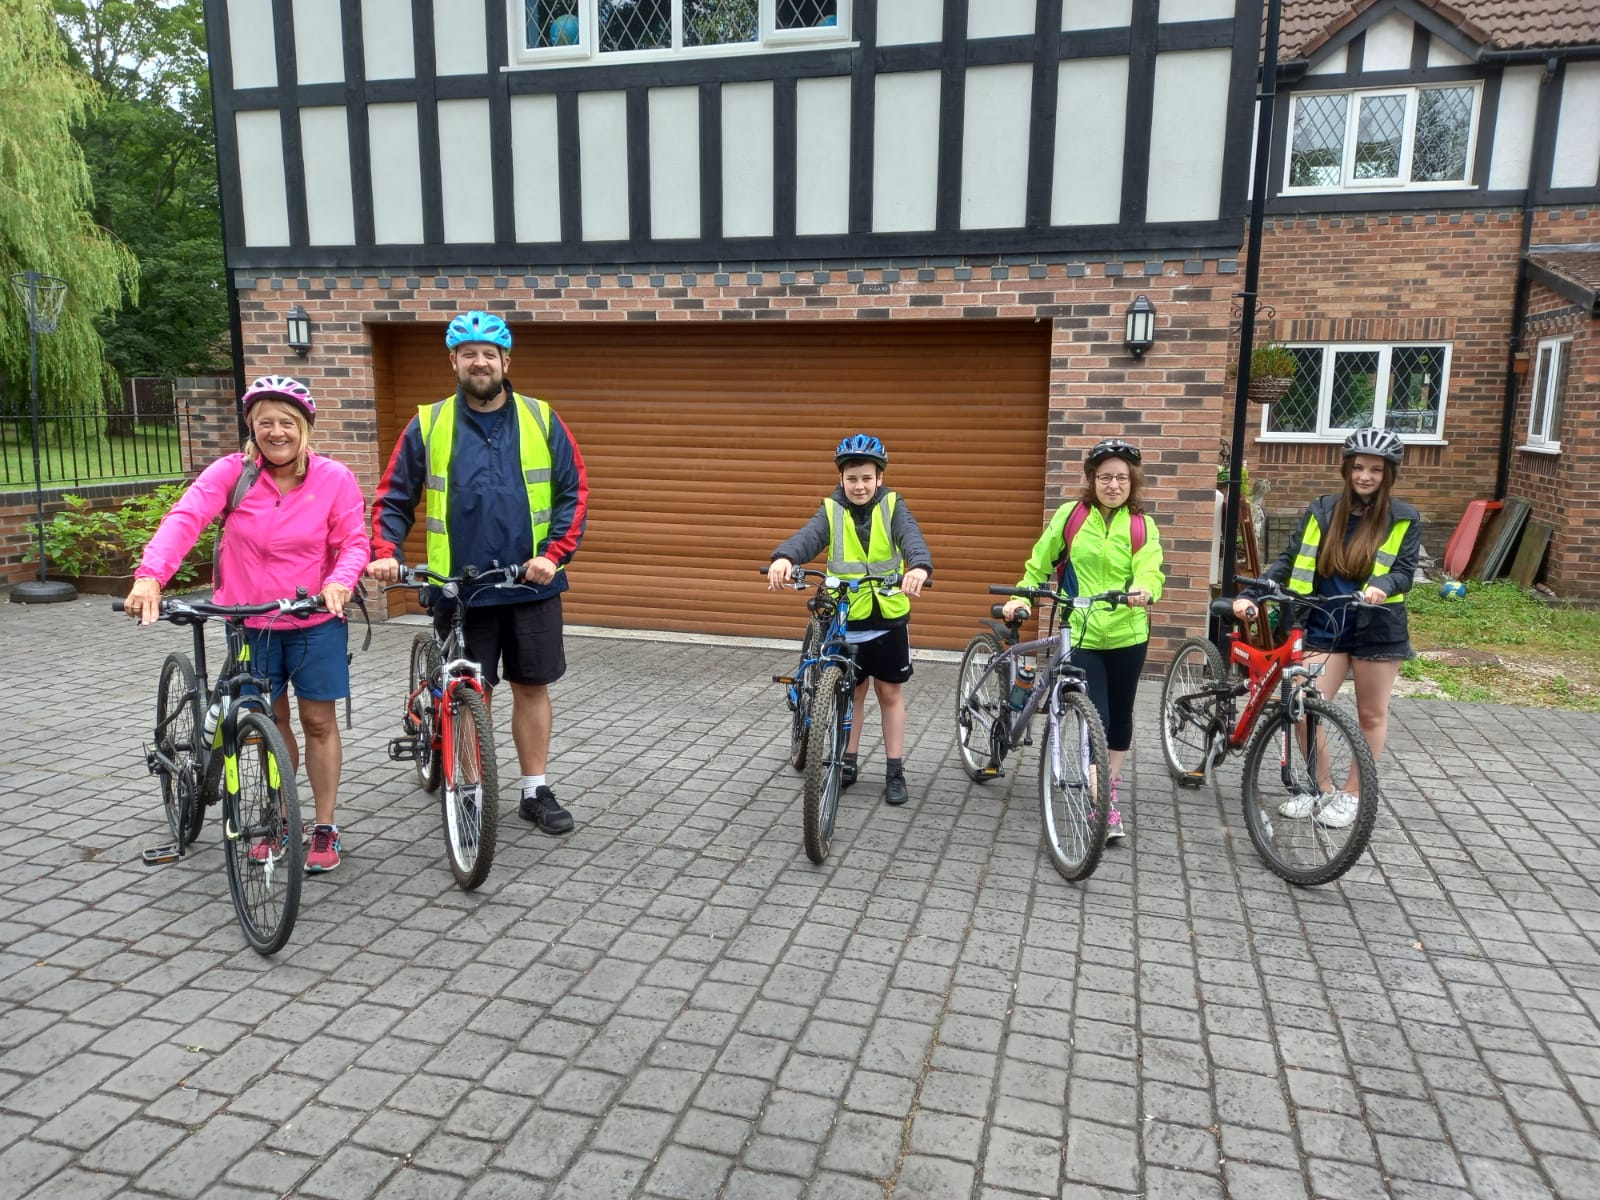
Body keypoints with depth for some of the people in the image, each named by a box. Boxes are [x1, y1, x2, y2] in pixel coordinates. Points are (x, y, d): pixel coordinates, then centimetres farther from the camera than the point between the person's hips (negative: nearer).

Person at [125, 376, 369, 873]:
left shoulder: (334, 478, -10)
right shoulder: (231, 473, -10)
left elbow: (353, 542, -9)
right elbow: (184, 518, -22)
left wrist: (340, 581, -30)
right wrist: (149, 575, -38)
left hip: (316, 621, -1)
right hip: (249, 621, 1)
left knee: (319, 720, 5)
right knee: (270, 720, 12)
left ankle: (325, 828, 18)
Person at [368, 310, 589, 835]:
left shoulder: (540, 419, 2)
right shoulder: (428, 424, 2)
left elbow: (575, 491, 1)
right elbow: (394, 497, 5)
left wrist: (554, 554, -11)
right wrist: (385, 552, -12)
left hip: (531, 586, 1)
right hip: (460, 589, -1)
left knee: (531, 688, 10)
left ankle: (537, 791, 24)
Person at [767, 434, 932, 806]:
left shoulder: (892, 507, -4)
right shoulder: (831, 511, -5)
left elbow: (911, 538, -23)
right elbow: (808, 537, -24)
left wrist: (920, 567, -47)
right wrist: (784, 558, -47)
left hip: (889, 617, 0)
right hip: (846, 619, 1)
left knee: (890, 692, 9)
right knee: (852, 691, 12)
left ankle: (895, 771, 19)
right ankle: (849, 761, 27)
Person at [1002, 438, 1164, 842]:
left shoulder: (1142, 526, 0)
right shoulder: (1070, 515, -2)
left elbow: (1150, 571, -15)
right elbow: (1040, 563, 6)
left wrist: (1144, 591, -37)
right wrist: (1022, 597, -7)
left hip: (1127, 635, 2)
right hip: (1080, 635, -2)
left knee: (1119, 716, 16)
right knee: (1096, 718, -11)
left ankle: (1112, 793, 36)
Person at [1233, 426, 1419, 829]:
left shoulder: (1404, 519, -1)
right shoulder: (1322, 511, 3)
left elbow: (1406, 571, -7)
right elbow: (1289, 561, -1)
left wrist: (1381, 586, -31)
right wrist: (1250, 594, -14)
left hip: (1377, 629, -1)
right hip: (1325, 626, 1)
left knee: (1371, 715, 9)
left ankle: (1351, 793, 26)